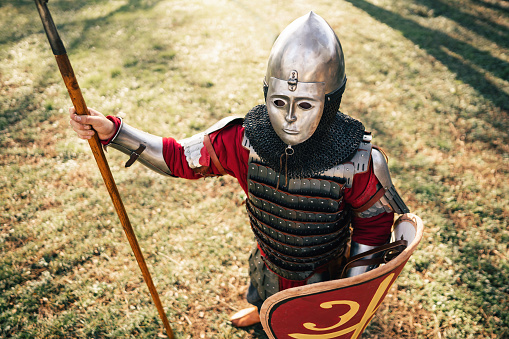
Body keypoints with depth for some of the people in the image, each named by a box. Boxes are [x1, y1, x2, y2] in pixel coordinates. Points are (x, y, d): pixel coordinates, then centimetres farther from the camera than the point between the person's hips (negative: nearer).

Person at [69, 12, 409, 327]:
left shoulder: (358, 161, -34)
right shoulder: (243, 140, -30)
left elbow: (375, 221, -17)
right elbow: (180, 158, -18)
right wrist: (112, 130, -26)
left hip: (323, 275, -2)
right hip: (269, 262, 3)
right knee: (265, 297, 37)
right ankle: (261, 311, 73)